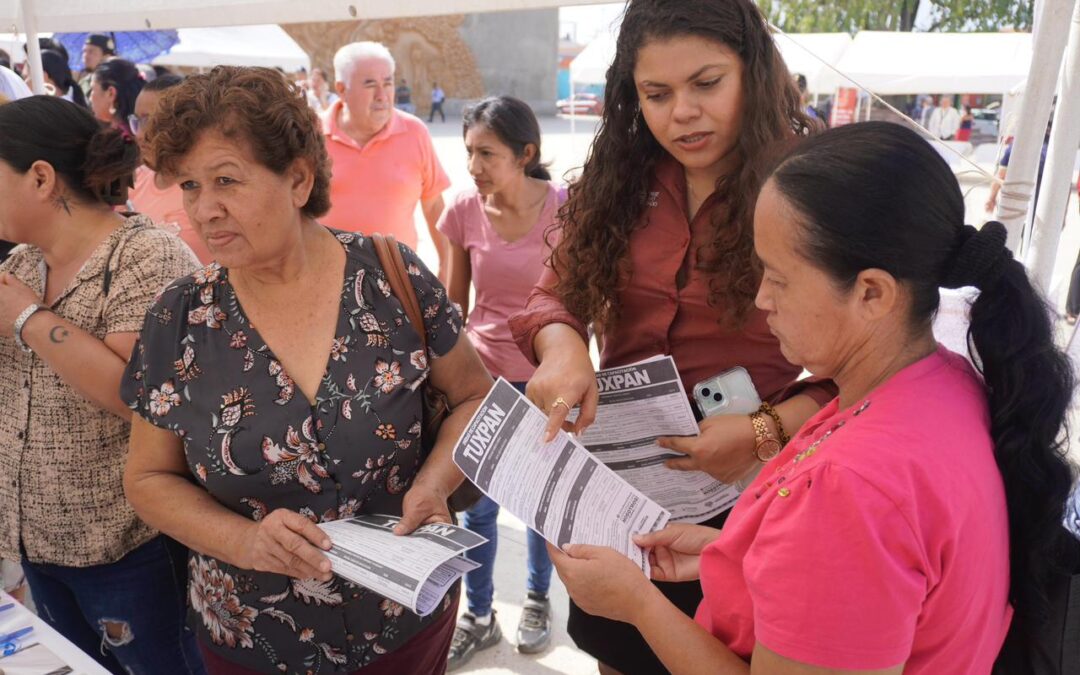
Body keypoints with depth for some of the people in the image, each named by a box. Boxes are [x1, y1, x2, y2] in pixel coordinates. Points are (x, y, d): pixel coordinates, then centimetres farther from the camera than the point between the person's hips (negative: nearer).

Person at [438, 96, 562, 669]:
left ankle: (537, 598, 40)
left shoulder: (563, 208, -14)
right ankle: (478, 616, 33)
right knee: (476, 500, 12)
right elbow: (455, 301, 5)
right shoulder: (464, 211, -6)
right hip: (482, 375, 2)